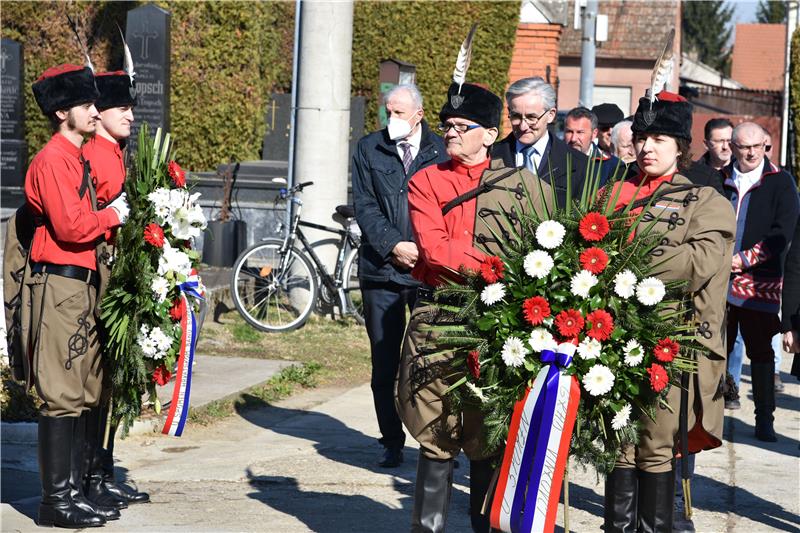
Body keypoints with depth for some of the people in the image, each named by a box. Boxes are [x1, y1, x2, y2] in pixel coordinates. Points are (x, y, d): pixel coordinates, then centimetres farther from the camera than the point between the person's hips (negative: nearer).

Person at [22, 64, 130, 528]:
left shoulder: (76, 158, 18)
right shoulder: (52, 160, -12)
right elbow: (70, 227, -20)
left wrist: (108, 217, 4)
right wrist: (112, 216, -7)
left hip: (82, 285, 10)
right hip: (60, 286, -10)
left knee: (83, 396, 11)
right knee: (62, 397, -7)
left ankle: (74, 489, 17)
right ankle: (56, 500, -3)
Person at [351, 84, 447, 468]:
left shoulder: (442, 151, 5)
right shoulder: (368, 149, 9)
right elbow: (364, 206, 3)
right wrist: (394, 245, -9)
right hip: (382, 268, 2)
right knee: (385, 363, 5)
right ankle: (392, 442, 14)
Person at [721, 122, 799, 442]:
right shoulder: (720, 181, 10)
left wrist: (746, 259, -10)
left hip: (759, 282, -2)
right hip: (718, 279, 2)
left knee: (760, 350, 0)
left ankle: (764, 418, 7)